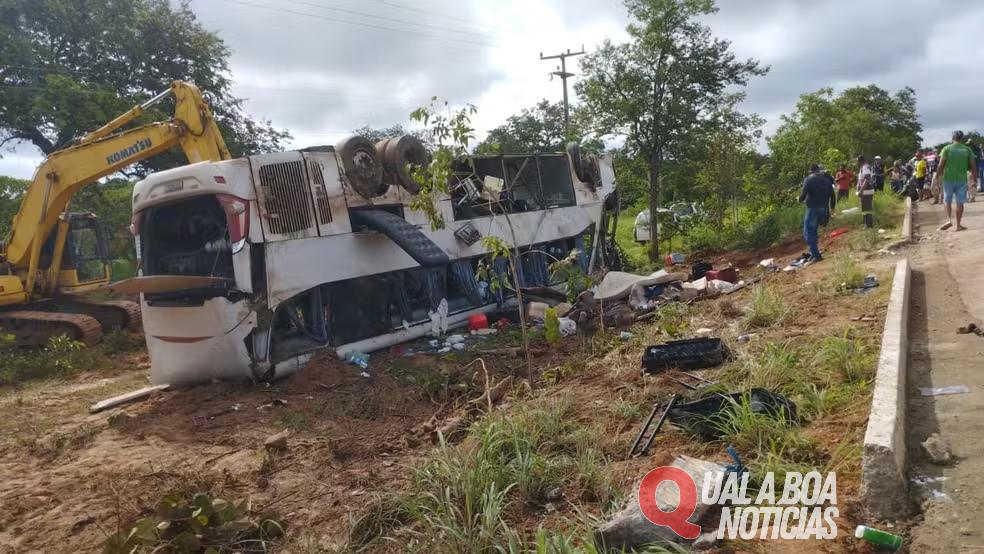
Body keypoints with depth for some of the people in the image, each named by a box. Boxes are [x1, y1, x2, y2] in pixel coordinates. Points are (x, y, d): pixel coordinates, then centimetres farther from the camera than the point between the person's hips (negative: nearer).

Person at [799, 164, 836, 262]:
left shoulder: (809, 180, -7)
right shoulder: (827, 180, 12)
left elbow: (803, 194, -15)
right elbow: (833, 196, 13)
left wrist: (800, 199, 7)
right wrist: (832, 208, 24)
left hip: (812, 209, -7)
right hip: (823, 210, 7)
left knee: (808, 233, -1)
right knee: (813, 231, 21)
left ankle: (816, 255, -9)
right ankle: (813, 253, 22)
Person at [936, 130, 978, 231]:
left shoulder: (947, 149, -3)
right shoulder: (967, 150, 3)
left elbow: (941, 165, -8)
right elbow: (973, 166, 4)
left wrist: (937, 177, 0)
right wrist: (975, 179, 12)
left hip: (948, 178, -1)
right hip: (962, 180, 1)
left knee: (947, 200, 11)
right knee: (960, 202, 7)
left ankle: (949, 219, -9)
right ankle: (958, 224, 9)